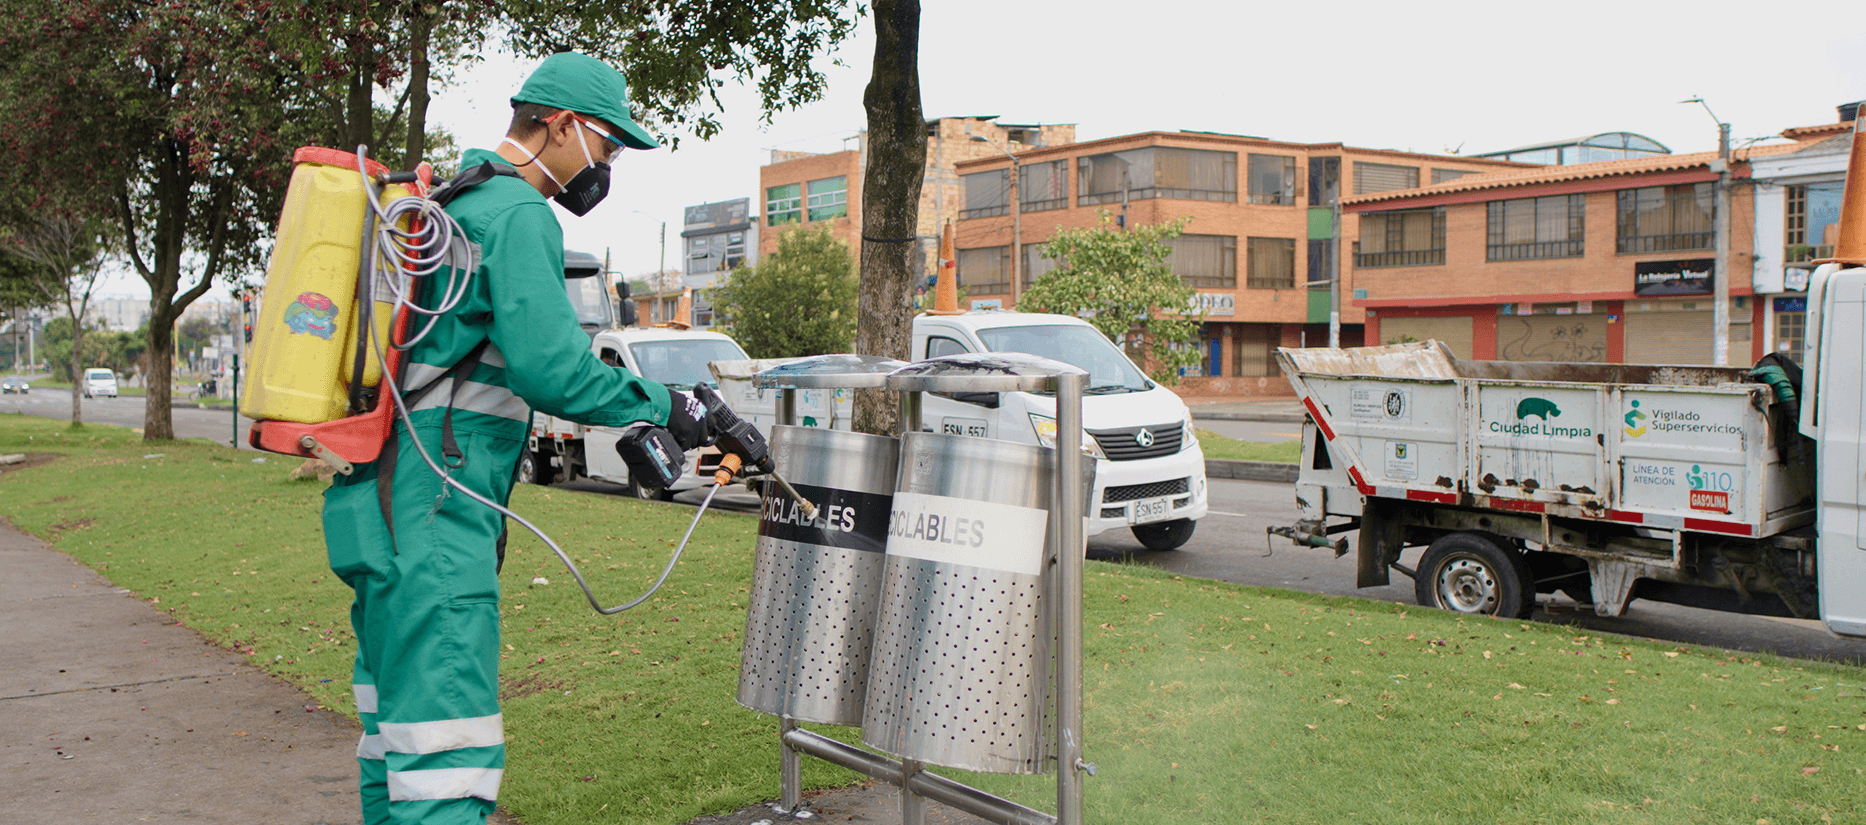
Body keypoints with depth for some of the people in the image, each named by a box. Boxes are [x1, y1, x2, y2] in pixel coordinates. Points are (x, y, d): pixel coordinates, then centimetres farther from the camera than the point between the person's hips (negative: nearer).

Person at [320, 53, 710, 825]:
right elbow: (550, 367, -19)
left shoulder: (449, 201, 21)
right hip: (434, 513, -11)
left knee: (395, 725, 18)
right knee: (450, 750, -13)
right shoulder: (518, 213, -11)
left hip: (381, 506, 11)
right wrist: (662, 407, -8)